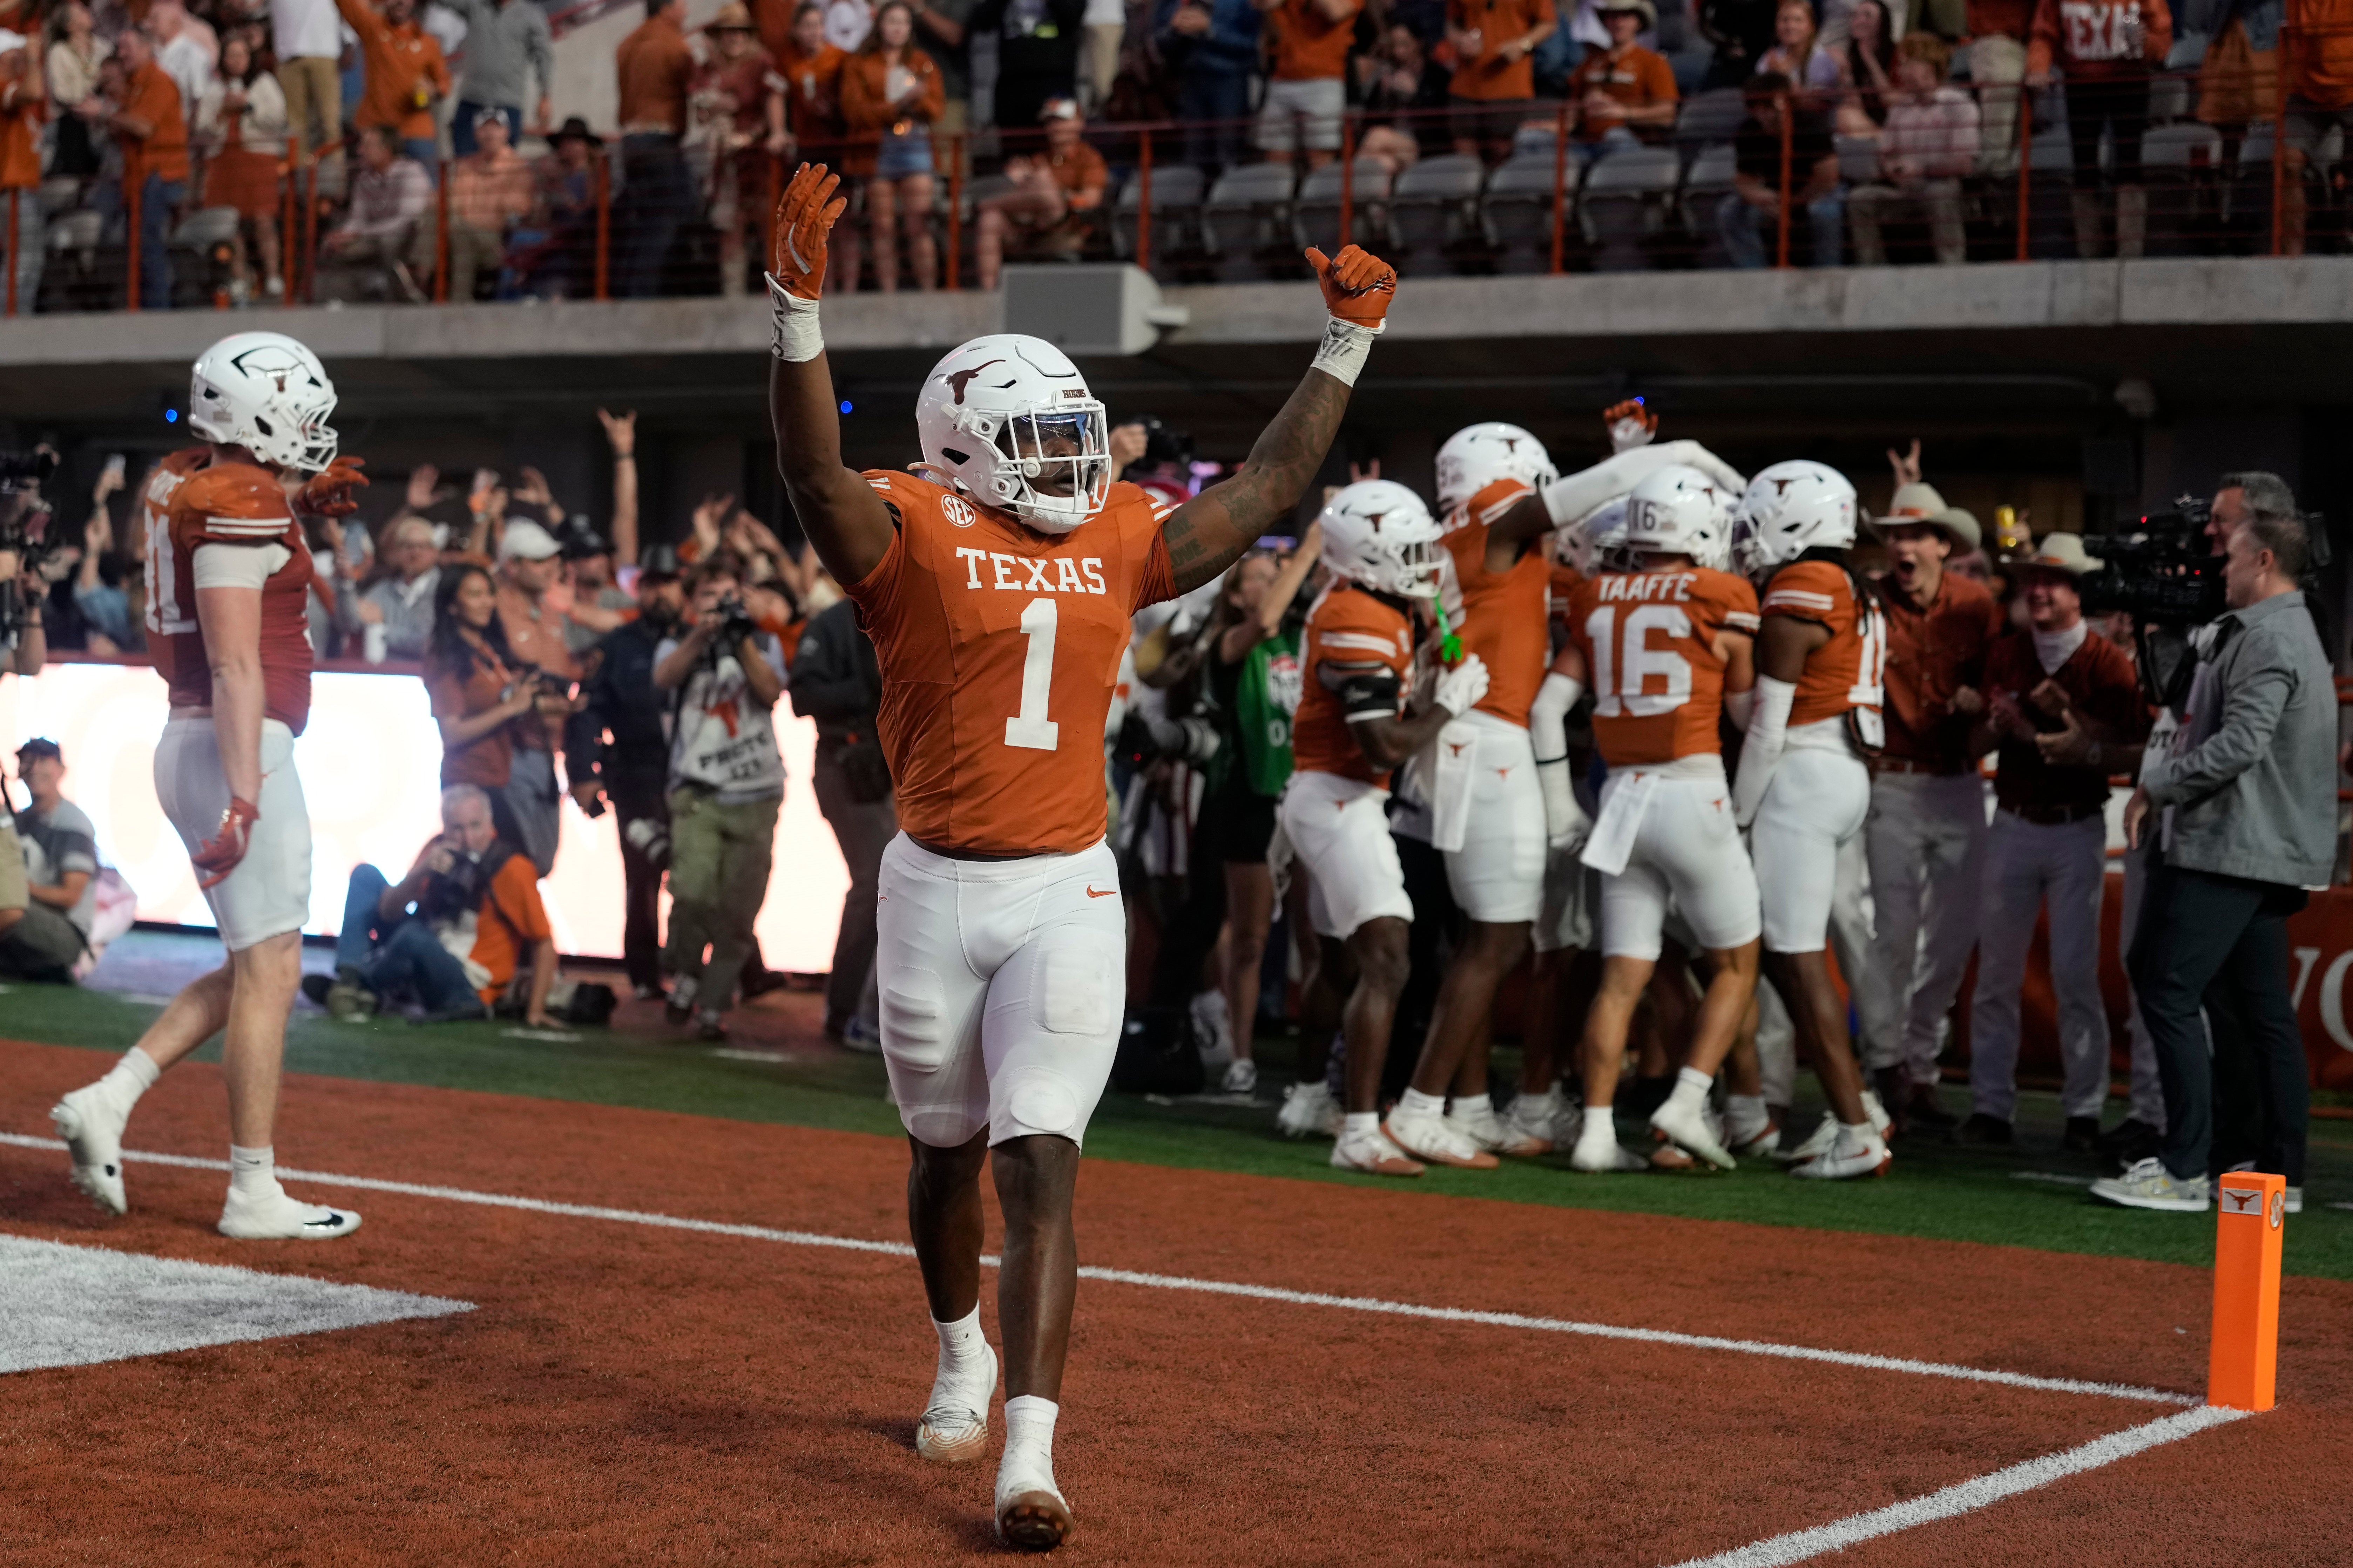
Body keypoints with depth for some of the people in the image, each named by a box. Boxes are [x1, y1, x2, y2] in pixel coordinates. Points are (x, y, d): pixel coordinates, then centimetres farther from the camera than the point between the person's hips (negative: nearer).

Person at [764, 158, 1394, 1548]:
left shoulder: (1120, 544, 8)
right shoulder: (915, 536, -4)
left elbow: (1270, 488, 17)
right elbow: (816, 470, -22)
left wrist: (1349, 344, 16)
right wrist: (801, 305, -35)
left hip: (1069, 895, 1)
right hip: (937, 892, -1)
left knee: (1041, 1167, -9)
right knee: (948, 1156, 18)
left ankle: (1030, 1451, -15)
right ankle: (964, 1359, 45)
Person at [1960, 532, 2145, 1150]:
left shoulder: (2109, 662, -1)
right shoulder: (2004, 656, 9)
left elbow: (2131, 747, -8)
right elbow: (1976, 746, 11)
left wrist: (2071, 715, -20)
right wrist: (2000, 723, -10)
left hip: (2078, 831, -3)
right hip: (2013, 824, 3)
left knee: (2076, 973, -5)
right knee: (1996, 971, 2)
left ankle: (2084, 1112, 1)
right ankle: (1990, 1105, 7)